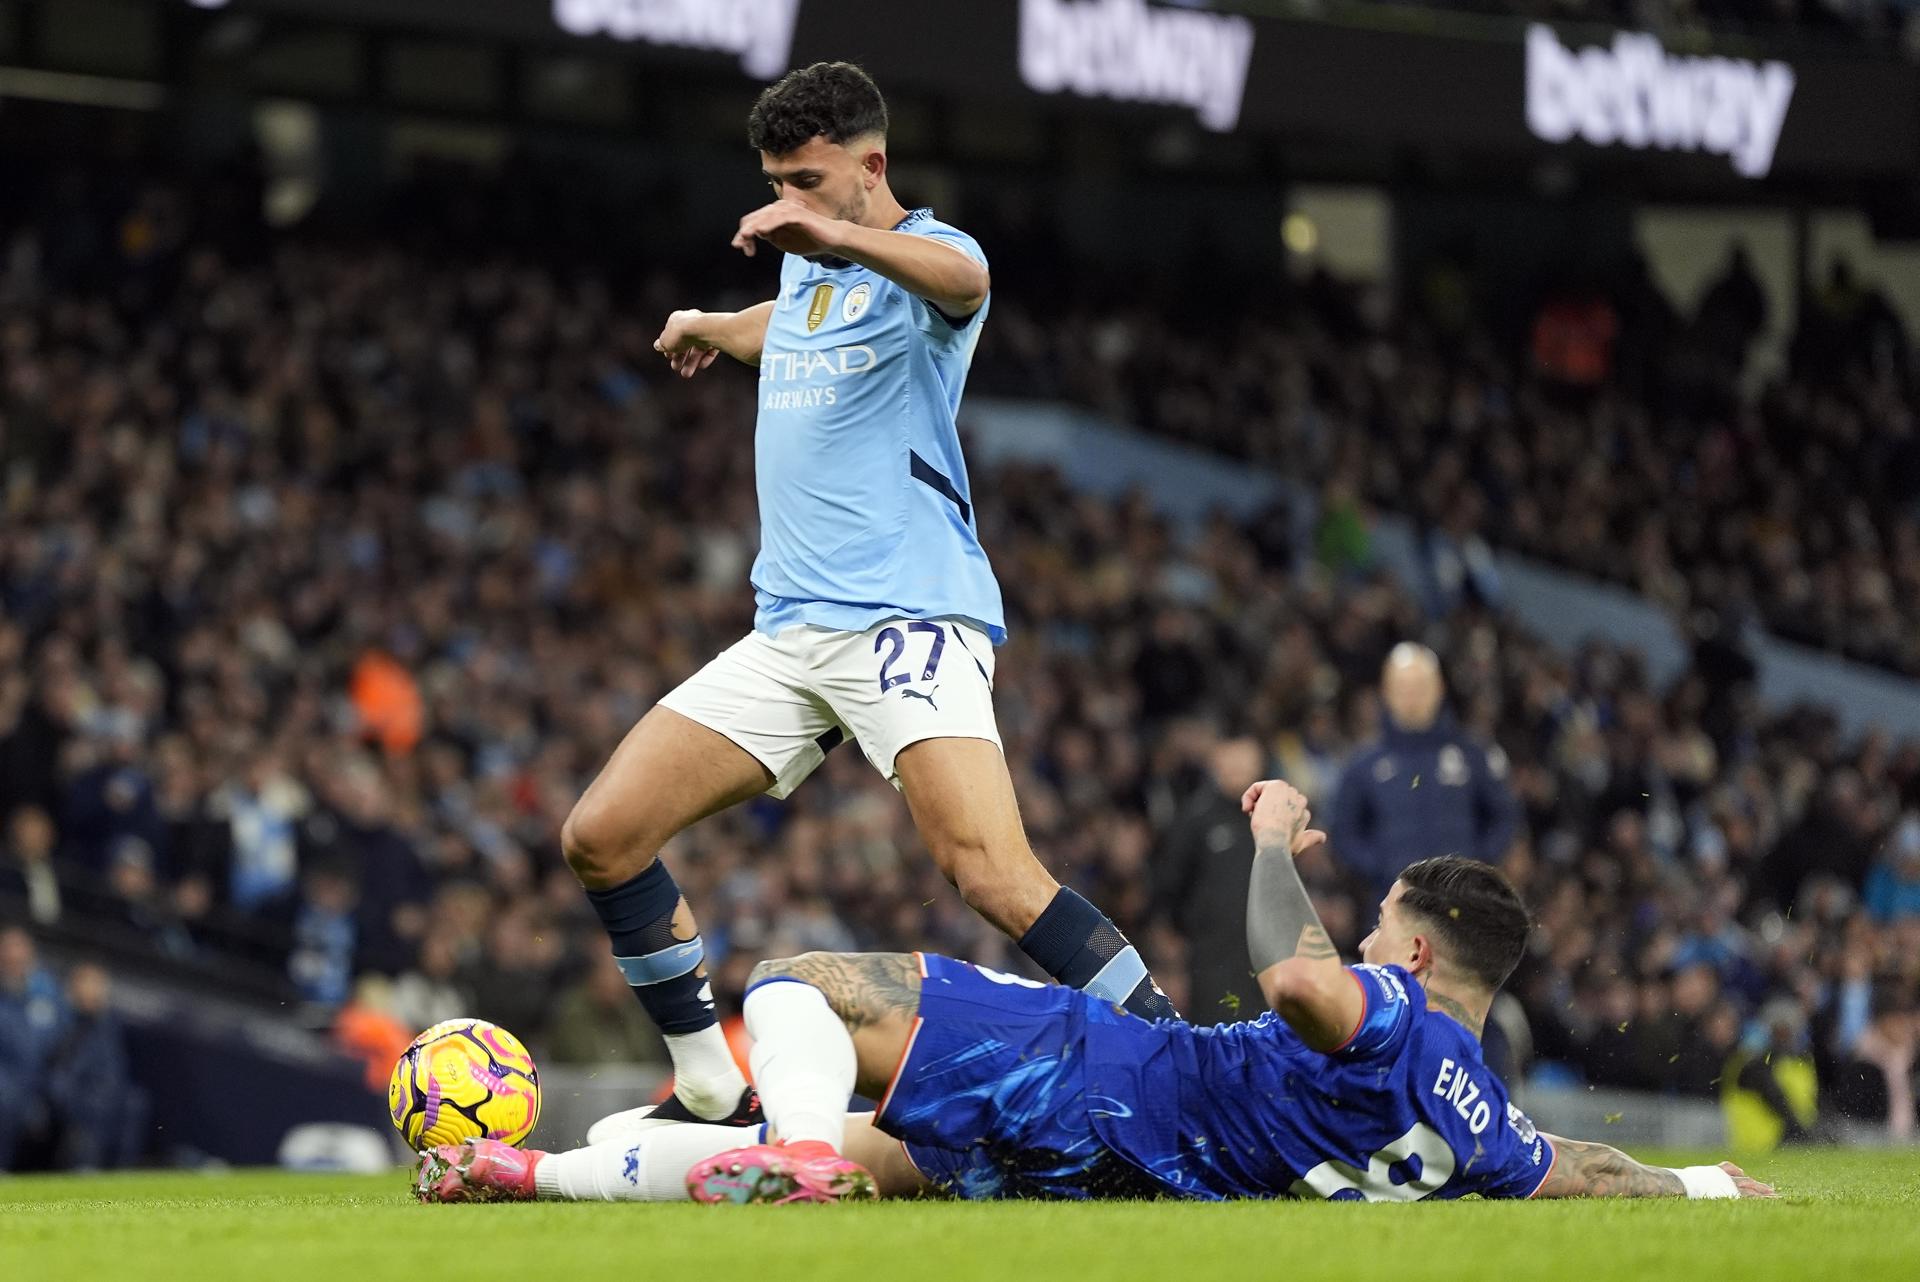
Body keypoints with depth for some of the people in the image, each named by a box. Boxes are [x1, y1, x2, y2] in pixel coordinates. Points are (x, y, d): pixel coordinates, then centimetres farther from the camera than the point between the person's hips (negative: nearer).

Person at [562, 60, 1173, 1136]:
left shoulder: (924, 255, -7)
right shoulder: (806, 272, 18)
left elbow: (959, 279, -34)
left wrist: (838, 237, -52)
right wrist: (712, 328, 61)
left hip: (912, 618, -8)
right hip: (790, 632, 8)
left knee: (995, 876, -27)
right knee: (600, 837, -1)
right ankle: (713, 1094, 12)